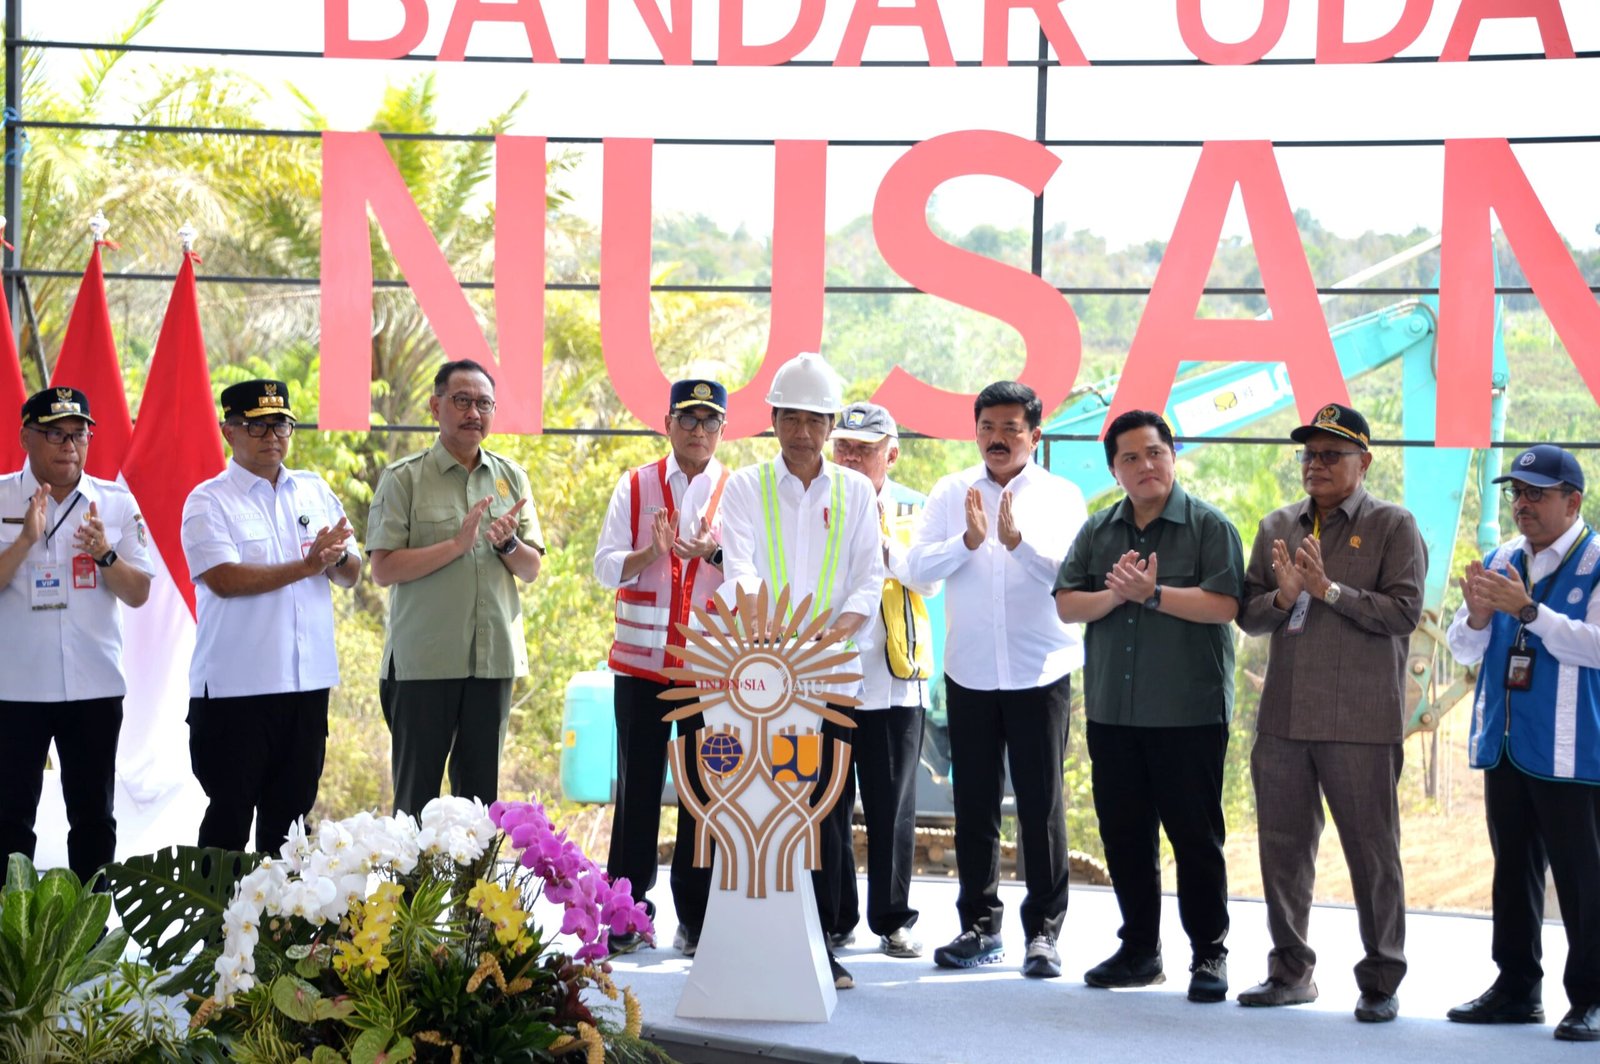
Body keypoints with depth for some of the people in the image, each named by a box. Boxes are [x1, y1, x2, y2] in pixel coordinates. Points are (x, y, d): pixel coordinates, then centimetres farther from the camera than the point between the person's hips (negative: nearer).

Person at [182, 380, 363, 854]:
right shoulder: (208, 500, -4)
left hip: (308, 681, 5)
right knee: (230, 814, -1)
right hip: (234, 686, -5)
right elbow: (224, 579, -17)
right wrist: (306, 566, -18)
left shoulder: (316, 491, 12)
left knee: (290, 811, 11)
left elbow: (351, 576, 11)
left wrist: (337, 557, -13)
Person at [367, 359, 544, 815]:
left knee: (481, 789, 9)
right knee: (416, 790, 0)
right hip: (423, 659, -4)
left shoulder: (511, 478, 11)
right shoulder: (404, 479, -2)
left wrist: (506, 544, -9)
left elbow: (531, 570, 12)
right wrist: (457, 544, -17)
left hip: (494, 657, 4)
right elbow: (383, 569, -10)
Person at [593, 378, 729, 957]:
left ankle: (696, 917, 10)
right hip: (641, 659, 1)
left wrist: (716, 555, -21)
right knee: (637, 784, 3)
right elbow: (605, 567, 2)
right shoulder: (635, 486, 7)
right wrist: (648, 554, -17)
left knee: (705, 786, 2)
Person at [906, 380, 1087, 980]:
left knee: (1042, 805, -2)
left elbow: (1069, 570, -13)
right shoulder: (951, 493, 7)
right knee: (974, 804, 7)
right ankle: (979, 925, 17)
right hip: (970, 672, 2)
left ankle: (1044, 931, 4)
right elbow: (917, 568, -3)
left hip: (1040, 673, -2)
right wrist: (968, 540, -18)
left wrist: (1017, 541, -27)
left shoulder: (1061, 496, 1)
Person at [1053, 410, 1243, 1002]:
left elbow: (1224, 604, -14)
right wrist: (1114, 595, -12)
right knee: (1124, 836, 10)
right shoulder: (1098, 532, 12)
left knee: (1195, 836, 0)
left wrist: (1152, 594, -17)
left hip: (1189, 714, -5)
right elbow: (1065, 604, 6)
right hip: (1112, 711, 5)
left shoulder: (1208, 526, -3)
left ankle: (1208, 954, 9)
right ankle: (1139, 949, 21)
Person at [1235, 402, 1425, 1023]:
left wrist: (1328, 589, -16)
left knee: (1372, 853, 0)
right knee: (1283, 848, 9)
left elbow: (1404, 610, -11)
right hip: (1284, 714, 5)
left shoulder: (1392, 526, 0)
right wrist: (1283, 596, -10)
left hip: (1361, 721, -5)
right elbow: (1247, 615, 10)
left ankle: (1381, 983, 10)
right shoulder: (1278, 527, 13)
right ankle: (1291, 972, 21)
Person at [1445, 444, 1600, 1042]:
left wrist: (1527, 609, -26)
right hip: (1504, 746, 7)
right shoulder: (1502, 561, 12)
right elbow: (1464, 650, 13)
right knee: (1513, 872, 13)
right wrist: (1478, 615, -9)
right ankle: (1517, 988, 22)